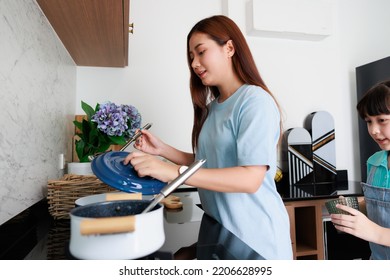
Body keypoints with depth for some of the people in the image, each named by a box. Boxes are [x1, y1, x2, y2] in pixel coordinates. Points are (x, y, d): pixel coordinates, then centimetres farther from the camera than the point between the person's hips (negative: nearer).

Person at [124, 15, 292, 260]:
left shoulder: (255, 101, -16)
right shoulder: (212, 107, 7)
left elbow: (250, 179, -25)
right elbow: (207, 164, 9)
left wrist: (173, 172, -29)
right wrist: (162, 150, -1)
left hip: (256, 233, -7)